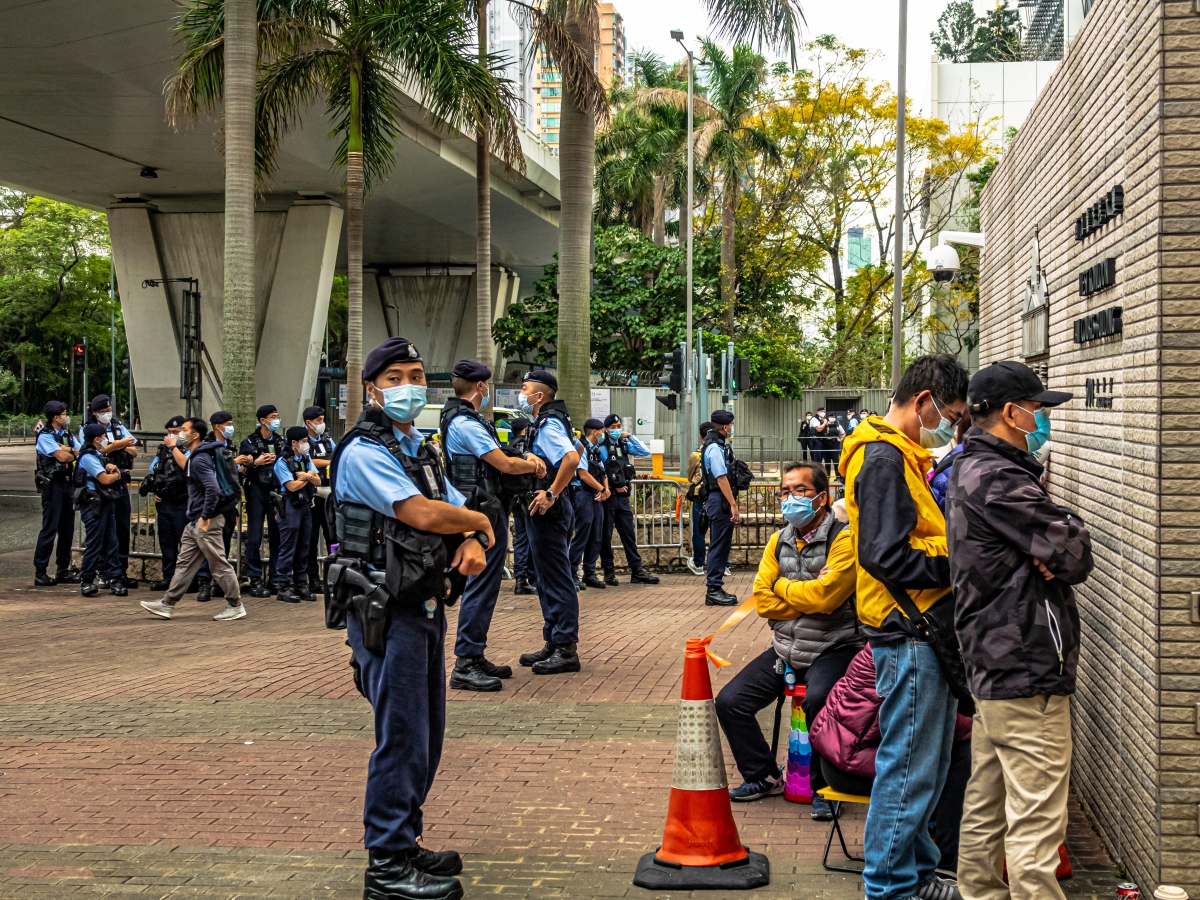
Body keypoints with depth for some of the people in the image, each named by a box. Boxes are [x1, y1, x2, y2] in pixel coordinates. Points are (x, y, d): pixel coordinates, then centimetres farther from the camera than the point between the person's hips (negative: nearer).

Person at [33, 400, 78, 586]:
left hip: (67, 483, 7)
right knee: (49, 529, -7)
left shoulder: (67, 435, 15)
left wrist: (69, 450, -12)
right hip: (53, 485, -7)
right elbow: (62, 456, -19)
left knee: (67, 528, 9)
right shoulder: (45, 436, -8)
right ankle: (40, 572, -2)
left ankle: (63, 570, 17)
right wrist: (75, 453, -1)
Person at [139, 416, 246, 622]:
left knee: (219, 564, -3)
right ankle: (167, 604, 16)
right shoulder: (195, 457, 15)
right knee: (184, 562, 12)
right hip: (196, 521, 10)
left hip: (206, 521, -10)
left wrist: (206, 516, -21)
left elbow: (213, 489, -29)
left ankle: (236, 606, 5)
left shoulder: (200, 459, -17)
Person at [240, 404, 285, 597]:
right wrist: (256, 463, -18)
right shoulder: (249, 442, 3)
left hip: (277, 492, 3)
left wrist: (277, 460, -8)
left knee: (277, 536, 1)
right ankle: (255, 580, 2)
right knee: (254, 537, -2)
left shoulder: (281, 442, 12)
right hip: (257, 492, -3)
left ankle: (275, 579, 9)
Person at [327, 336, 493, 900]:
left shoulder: (419, 453, 18)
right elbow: (421, 514, -23)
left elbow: (459, 513, 17)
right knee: (402, 737, -7)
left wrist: (471, 545, -7)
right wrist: (479, 522, -5)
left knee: (426, 736, 14)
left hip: (424, 606, 9)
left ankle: (403, 844, 27)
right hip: (387, 613, -9)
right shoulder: (364, 453, -12)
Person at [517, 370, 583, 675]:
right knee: (548, 580, 15)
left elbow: (572, 458, -31)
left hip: (548, 512, -11)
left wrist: (551, 494, -25)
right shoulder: (549, 422, 16)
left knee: (556, 581, -7)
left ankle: (566, 650, -4)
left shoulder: (548, 425, -15)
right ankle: (554, 643, 23)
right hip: (546, 512, 11)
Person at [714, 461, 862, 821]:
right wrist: (807, 593, -12)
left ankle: (824, 787, -11)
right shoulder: (779, 541, 10)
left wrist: (783, 585, -7)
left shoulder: (843, 539, -12)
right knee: (729, 702, -3)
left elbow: (825, 596, -24)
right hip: (785, 649, 7)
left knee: (818, 700, -35)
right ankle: (764, 776, 19)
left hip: (833, 649, -7)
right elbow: (763, 601, 2)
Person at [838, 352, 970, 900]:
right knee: (909, 766, -2)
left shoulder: (903, 455, 17)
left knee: (927, 765, 18)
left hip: (927, 633, 11)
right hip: (910, 635, -11)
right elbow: (887, 556, -23)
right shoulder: (883, 458, -16)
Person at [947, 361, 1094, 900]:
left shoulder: (970, 471, 16)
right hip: (1028, 670, -11)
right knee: (1036, 819, -7)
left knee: (987, 805, 17)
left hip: (990, 664, 11)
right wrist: (1069, 529, 4)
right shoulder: (997, 479, -17)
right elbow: (1076, 557, -17)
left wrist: (1049, 556, -9)